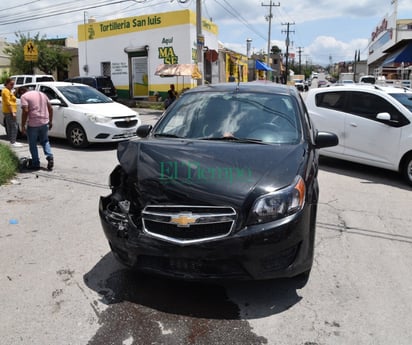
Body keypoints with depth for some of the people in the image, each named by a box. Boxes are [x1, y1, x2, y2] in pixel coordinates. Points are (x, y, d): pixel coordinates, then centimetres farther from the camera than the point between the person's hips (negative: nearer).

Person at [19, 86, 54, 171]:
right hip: (45, 122, 5)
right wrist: (50, 121, 18)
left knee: (33, 145, 9)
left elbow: (25, 111, -15)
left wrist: (23, 125, -9)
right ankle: (50, 157, 1)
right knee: (45, 141, 21)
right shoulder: (42, 94, 16)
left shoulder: (24, 96, -3)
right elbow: (50, 108, 14)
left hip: (33, 124, -5)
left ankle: (36, 164, 12)